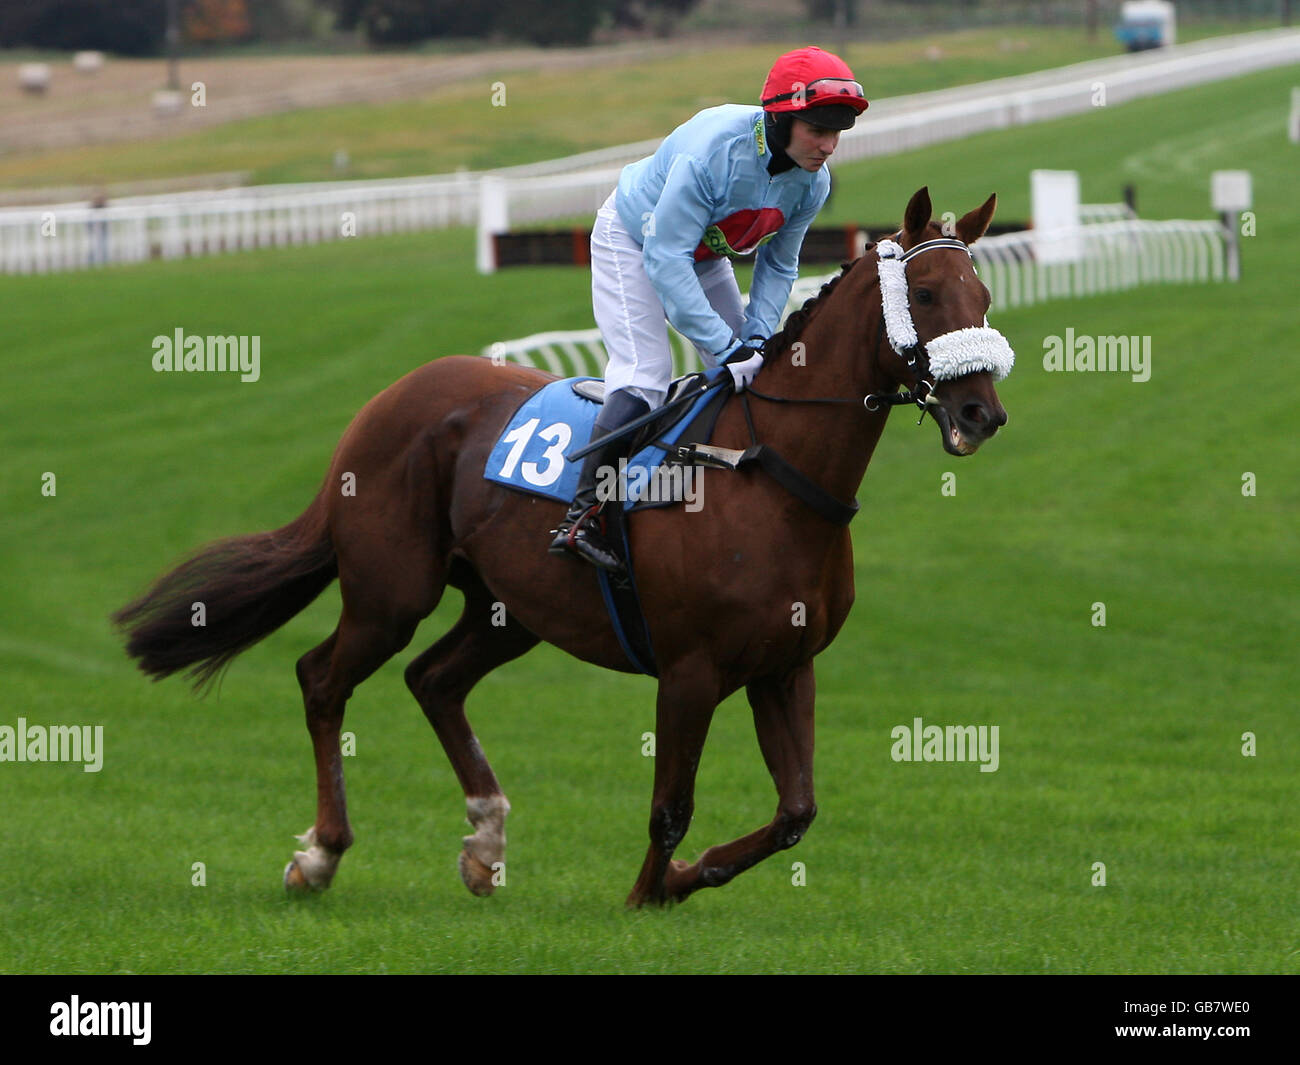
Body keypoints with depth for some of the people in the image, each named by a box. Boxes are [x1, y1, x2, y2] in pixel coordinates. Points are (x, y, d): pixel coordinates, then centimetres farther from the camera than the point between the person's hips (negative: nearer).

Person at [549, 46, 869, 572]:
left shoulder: (812, 182, -19)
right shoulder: (712, 151, -41)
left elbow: (778, 265, -4)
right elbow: (666, 260, -37)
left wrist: (757, 338, -19)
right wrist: (725, 347, -38)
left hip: (706, 254, 7)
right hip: (632, 239, -7)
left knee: (751, 368, 3)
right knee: (644, 377, -20)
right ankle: (582, 517, -19)